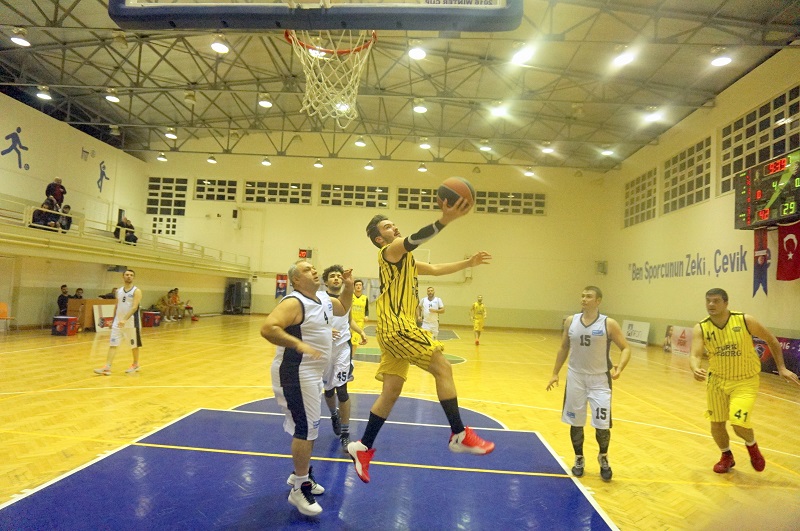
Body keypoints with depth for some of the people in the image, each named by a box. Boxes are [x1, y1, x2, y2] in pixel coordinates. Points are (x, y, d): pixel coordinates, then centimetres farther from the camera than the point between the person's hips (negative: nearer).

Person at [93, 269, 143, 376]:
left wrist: (125, 319, -30)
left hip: (131, 322, -5)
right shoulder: (118, 291, 10)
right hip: (118, 322, 5)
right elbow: (116, 306, 18)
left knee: (134, 345, 8)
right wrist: (114, 319, 15)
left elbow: (134, 307, -19)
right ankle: (107, 368, -4)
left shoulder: (136, 291, -8)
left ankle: (135, 365, 25)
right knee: (113, 344, -2)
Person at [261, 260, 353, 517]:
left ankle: (300, 475, 37)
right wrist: (299, 344, -40)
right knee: (305, 429, -4)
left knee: (310, 428, 19)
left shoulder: (324, 299, 7)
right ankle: (299, 489, 10)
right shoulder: (293, 303, -20)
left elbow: (342, 308, 26)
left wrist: (348, 285, 10)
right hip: (297, 374, -10)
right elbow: (267, 328, -32)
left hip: (313, 373, 10)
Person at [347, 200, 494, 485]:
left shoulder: (406, 259, 25)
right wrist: (444, 220, -40)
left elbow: (436, 269, 29)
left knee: (391, 391, 11)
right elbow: (414, 239, -26)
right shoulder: (391, 250, -5)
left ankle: (363, 447, 18)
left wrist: (467, 263, 21)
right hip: (397, 326, -10)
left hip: (396, 329, 10)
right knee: (443, 368, -6)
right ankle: (460, 435, 1)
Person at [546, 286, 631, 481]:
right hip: (575, 377, 3)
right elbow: (564, 348, 9)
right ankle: (579, 459, 31)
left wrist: (620, 367, -25)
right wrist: (555, 373, 8)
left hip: (599, 379, -2)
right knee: (575, 422, 10)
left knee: (602, 425, -2)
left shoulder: (609, 324, -11)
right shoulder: (571, 321, -1)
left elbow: (626, 348, -6)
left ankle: (603, 458, 27)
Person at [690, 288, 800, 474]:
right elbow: (695, 355, -23)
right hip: (717, 381, 3)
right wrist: (695, 369, -45)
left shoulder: (745, 321, -16)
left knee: (739, 422, -16)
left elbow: (772, 341, -1)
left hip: (745, 381, -2)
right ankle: (727, 457, 37)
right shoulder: (701, 328, -13)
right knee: (716, 424, 9)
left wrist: (781, 368, -2)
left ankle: (752, 446, 20)